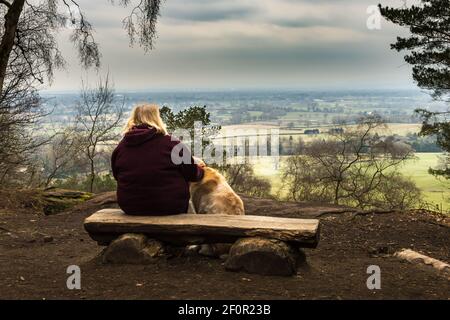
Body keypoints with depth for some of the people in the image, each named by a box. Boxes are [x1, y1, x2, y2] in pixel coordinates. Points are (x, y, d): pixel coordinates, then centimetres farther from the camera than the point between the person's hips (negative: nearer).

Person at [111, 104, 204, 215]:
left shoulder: (121, 147, -1)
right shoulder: (170, 143, -11)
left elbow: (117, 175, 13)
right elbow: (192, 174, -6)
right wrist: (201, 171, 17)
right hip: (169, 207, -4)